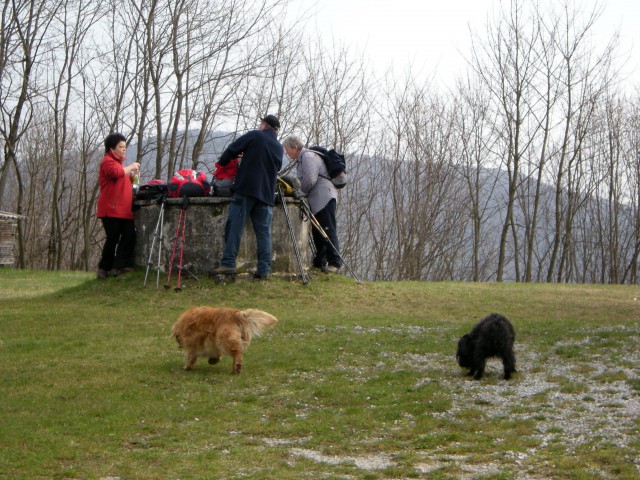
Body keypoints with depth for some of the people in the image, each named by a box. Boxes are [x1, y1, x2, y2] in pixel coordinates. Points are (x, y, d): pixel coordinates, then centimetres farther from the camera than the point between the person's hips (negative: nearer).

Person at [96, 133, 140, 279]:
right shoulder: (108, 161, -6)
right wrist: (131, 167, -13)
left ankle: (118, 267, -2)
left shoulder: (118, 161, 24)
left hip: (124, 210, 9)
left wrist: (131, 175, 16)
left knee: (129, 237, -3)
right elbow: (116, 173, -27)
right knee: (113, 239, -6)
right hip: (111, 210, -9)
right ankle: (104, 268, 7)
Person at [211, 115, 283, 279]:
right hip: (267, 193, 5)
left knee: (234, 226, -5)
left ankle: (228, 263, -12)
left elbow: (232, 149, 1)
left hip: (246, 188, -5)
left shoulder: (254, 136, 1)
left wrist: (221, 163, 17)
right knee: (264, 232, 5)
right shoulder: (279, 148, 18)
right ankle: (264, 269, 0)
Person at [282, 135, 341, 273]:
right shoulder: (300, 159, 23)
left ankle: (335, 263, -17)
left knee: (328, 230, -14)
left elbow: (310, 180, -17)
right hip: (316, 201, 11)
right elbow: (303, 180, 25)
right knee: (317, 231, 11)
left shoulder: (308, 156, -9)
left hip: (324, 197, -11)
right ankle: (319, 262, 16)